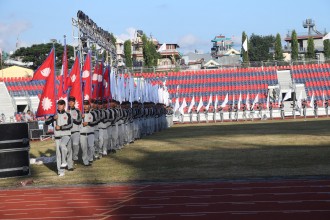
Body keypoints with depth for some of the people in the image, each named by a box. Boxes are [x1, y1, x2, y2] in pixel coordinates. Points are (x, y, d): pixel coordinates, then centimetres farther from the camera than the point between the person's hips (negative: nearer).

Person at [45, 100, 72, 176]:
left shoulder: (67, 115, 3)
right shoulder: (54, 115, 10)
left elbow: (70, 125, -7)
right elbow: (46, 122, 2)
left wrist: (60, 127, -13)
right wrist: (53, 118, -13)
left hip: (66, 135, -3)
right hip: (57, 136, 3)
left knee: (62, 145, -33)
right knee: (58, 153, 1)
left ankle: (64, 162, -15)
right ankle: (60, 171, 7)